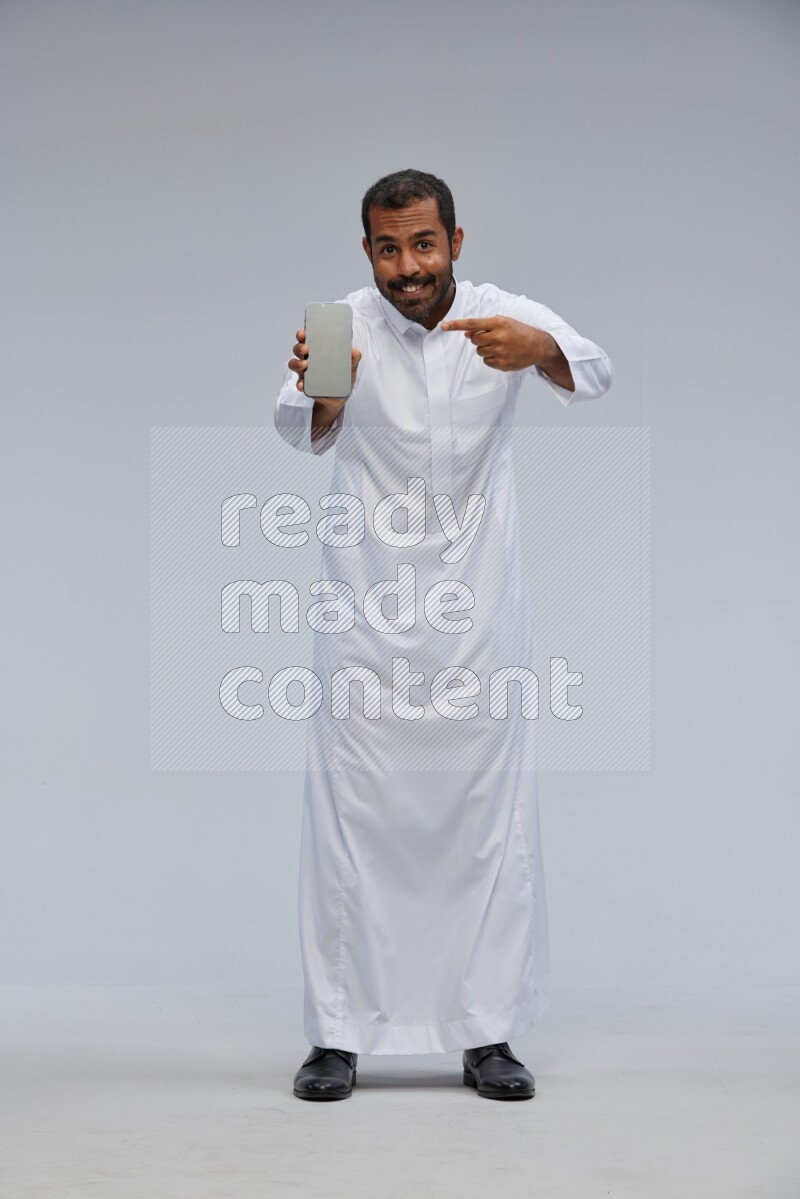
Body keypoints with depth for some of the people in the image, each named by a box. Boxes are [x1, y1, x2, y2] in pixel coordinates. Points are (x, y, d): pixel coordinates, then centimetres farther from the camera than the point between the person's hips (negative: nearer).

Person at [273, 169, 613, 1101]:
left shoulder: (504, 317, -5)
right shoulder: (344, 324, -5)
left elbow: (593, 377, -23)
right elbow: (304, 437, -20)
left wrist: (540, 351, -46)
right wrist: (319, 392, -44)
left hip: (479, 610, 1)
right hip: (367, 611, 0)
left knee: (490, 815, 5)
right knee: (351, 814, 1)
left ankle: (485, 1034, 15)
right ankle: (338, 1034, 11)